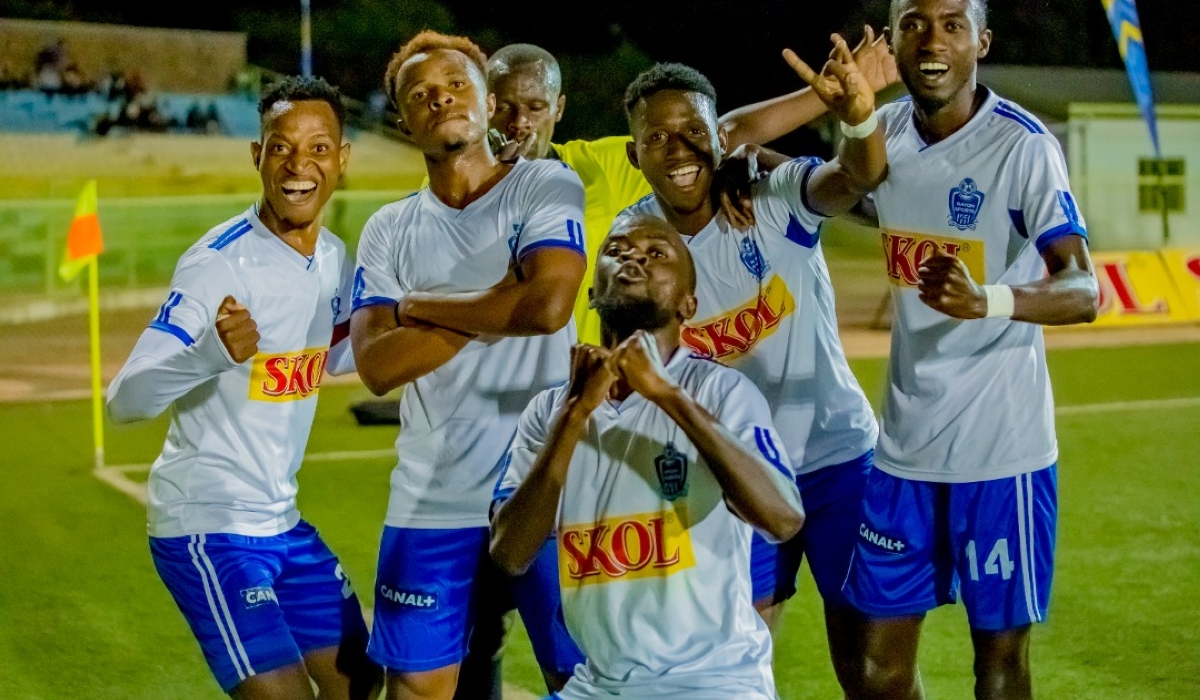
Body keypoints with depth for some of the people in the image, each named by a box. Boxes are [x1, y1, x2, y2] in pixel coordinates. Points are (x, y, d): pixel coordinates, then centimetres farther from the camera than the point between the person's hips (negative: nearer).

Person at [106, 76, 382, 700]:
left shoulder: (336, 260, 3)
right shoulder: (219, 263, -20)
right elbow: (124, 401, -29)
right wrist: (215, 349, -46)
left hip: (282, 520, 8)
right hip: (209, 526, -8)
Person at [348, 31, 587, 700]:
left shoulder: (547, 185, -1)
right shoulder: (389, 230, 8)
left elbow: (548, 305, -20)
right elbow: (378, 366, -5)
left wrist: (419, 307, -6)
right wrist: (493, 309, -12)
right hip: (433, 501, 3)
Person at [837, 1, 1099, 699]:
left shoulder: (1023, 145, -14)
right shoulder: (885, 132, 4)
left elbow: (1083, 292, -24)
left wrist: (987, 300, -44)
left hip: (1002, 451, -5)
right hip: (905, 445, 6)